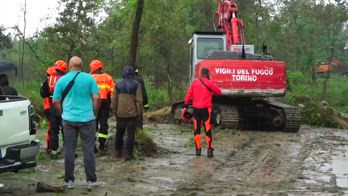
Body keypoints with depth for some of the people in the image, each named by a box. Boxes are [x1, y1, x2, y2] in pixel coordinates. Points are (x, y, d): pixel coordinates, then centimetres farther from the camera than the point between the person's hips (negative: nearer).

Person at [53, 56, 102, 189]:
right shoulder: (89, 78, -2)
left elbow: (55, 102, 2)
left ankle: (69, 181, 13)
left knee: (69, 150, 8)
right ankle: (91, 180, 10)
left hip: (68, 119, 1)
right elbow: (97, 98, -6)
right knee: (88, 149, 5)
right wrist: (94, 113, 7)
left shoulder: (62, 80, 2)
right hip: (87, 118, -1)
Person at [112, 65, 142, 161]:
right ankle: (129, 154, -1)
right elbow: (139, 100, -8)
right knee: (131, 134, 1)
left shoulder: (118, 85, 2)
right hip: (132, 113, -3)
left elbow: (114, 100, 5)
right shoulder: (136, 85, -6)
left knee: (119, 133, 17)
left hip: (120, 113, 3)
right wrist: (139, 112, 0)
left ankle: (118, 151, 26)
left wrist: (115, 111, 14)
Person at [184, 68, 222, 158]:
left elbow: (188, 95, 5)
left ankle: (198, 149, 11)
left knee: (196, 129, 11)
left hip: (196, 108, 3)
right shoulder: (209, 83, -6)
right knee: (208, 129, 0)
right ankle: (209, 150, -4)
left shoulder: (194, 83, 4)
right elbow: (219, 92, 4)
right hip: (206, 109, -3)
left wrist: (186, 106, 10)